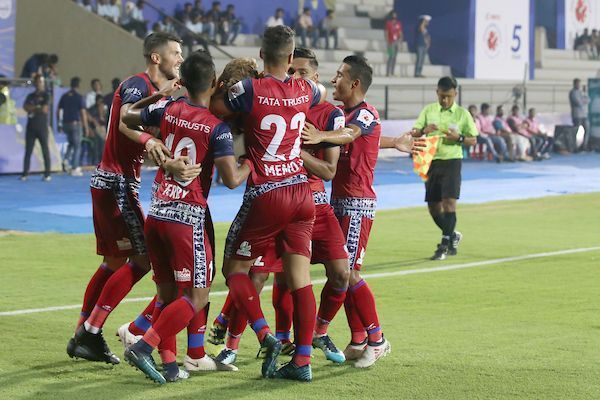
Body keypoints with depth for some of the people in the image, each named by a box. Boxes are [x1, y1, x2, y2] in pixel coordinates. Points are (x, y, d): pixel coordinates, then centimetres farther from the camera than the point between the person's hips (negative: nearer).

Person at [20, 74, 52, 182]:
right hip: (31, 127, 3)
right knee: (28, 150, 1)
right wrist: (38, 108, -9)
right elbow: (25, 107, -3)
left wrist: (33, 108, 0)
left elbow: (45, 109, -10)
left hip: (42, 127, -3)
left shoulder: (46, 96, 2)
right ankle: (25, 173, 2)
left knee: (45, 150, -2)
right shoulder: (30, 96, 12)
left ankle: (47, 174, 0)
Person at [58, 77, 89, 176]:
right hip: (76, 123, -5)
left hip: (66, 124, 5)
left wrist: (59, 124, 17)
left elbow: (58, 111, 8)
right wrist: (86, 127, -6)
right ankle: (75, 168, 3)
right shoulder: (79, 97, -8)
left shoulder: (64, 96, 6)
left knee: (71, 143, 24)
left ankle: (66, 160, 1)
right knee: (77, 146, 5)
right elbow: (83, 113, -11)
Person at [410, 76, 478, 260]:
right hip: (431, 161, 3)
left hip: (451, 161, -3)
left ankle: (444, 245, -7)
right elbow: (414, 133, 5)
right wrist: (424, 130, -16)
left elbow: (473, 140, 4)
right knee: (433, 206, 6)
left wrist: (459, 138, -15)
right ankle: (452, 236, 29)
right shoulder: (429, 110, 6)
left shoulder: (462, 114, 0)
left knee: (449, 202, -14)